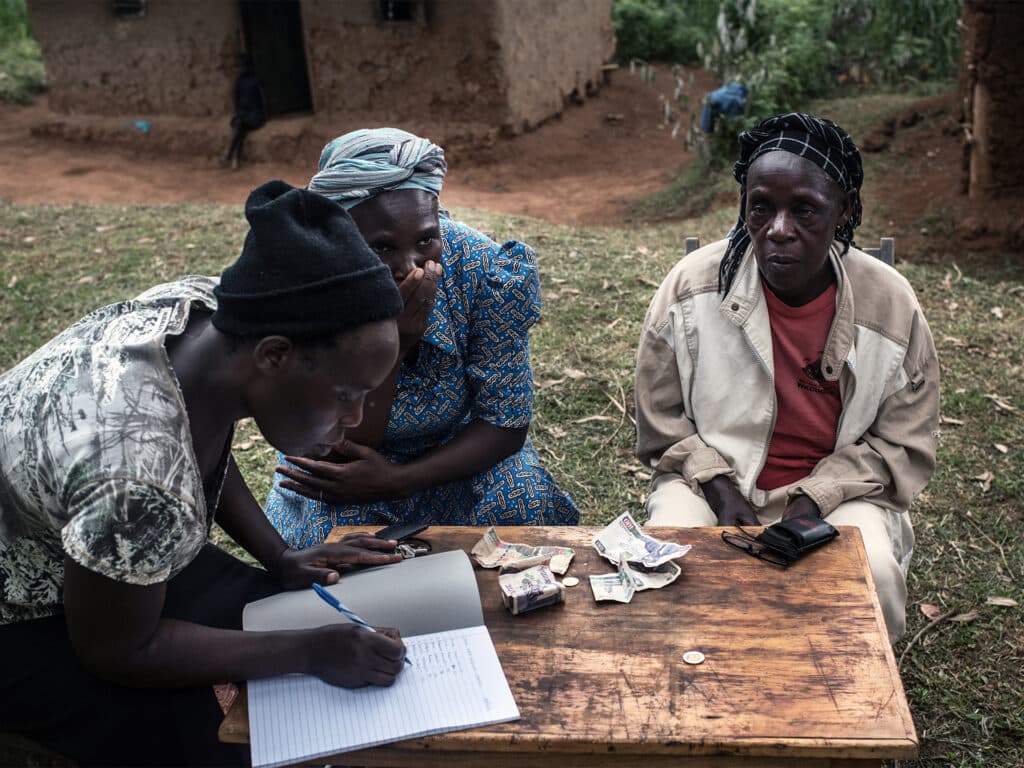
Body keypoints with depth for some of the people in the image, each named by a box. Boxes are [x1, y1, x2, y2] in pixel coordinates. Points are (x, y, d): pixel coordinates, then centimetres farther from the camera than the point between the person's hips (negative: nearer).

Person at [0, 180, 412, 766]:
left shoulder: (204, 305, -19)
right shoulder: (139, 483, -42)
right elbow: (117, 652, -24)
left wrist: (279, 560, -3)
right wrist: (310, 653, -21)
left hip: (86, 544, 7)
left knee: (274, 613, 4)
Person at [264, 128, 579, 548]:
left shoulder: (487, 269, -25)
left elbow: (506, 426, -17)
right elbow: (333, 455, -24)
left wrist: (397, 480, -30)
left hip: (456, 455, 1)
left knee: (522, 504, -26)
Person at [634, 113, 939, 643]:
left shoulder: (892, 306, -8)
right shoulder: (690, 288, -9)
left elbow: (903, 445, -1)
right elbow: (663, 425, -2)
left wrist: (813, 501, -14)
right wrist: (723, 492, -15)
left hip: (839, 492, 1)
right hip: (713, 478, 0)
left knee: (875, 576, -27)